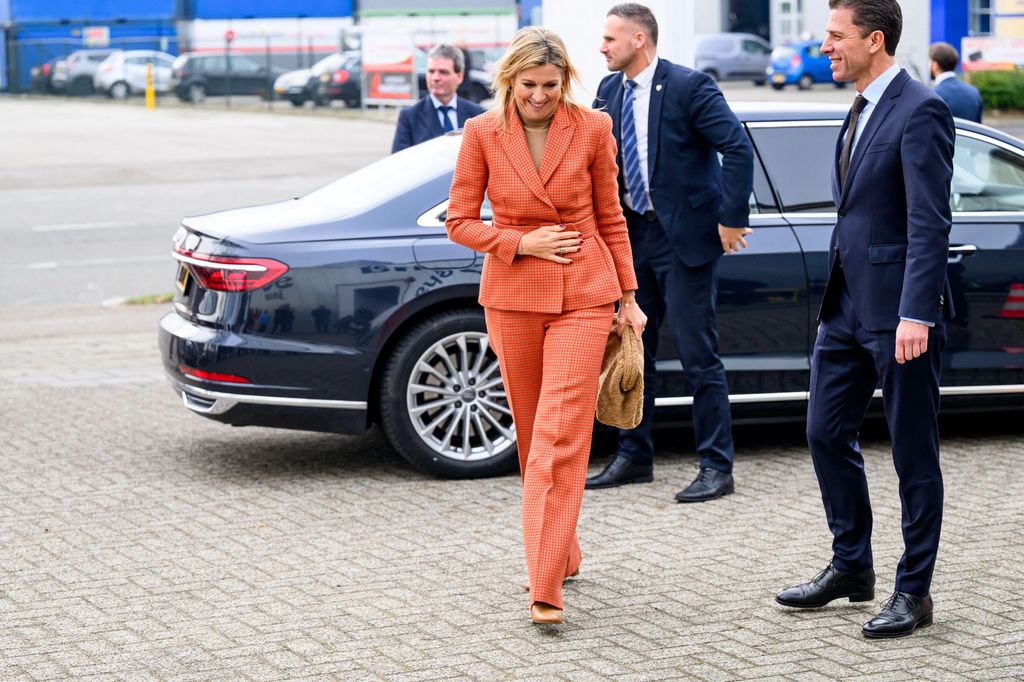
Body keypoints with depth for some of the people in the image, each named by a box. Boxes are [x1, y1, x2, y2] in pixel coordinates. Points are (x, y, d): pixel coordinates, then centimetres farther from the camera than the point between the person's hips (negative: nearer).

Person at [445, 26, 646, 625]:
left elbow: (611, 217, 6)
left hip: (583, 295, -2)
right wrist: (524, 243, -12)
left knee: (561, 435, -13)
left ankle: (546, 586, -15)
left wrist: (629, 297, 7)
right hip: (512, 295, 2)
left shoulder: (592, 129, -3)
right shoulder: (483, 133, -2)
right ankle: (562, 555, 32)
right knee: (532, 433, 12)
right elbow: (461, 222, 2)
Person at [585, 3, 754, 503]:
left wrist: (732, 219, -17)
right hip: (634, 236, 7)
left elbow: (738, 149, -16)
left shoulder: (689, 86, -13)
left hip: (684, 237, -7)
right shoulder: (610, 90, 8)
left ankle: (716, 467, 2)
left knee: (698, 356, -4)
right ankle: (634, 457, 24)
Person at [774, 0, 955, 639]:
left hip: (898, 312, -9)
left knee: (914, 454, 2)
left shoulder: (921, 111, -14)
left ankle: (914, 592, 12)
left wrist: (915, 315, -25)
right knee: (828, 433, 13)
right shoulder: (862, 112, 14)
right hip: (848, 306, 9)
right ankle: (851, 567, 27)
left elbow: (930, 223, -20)